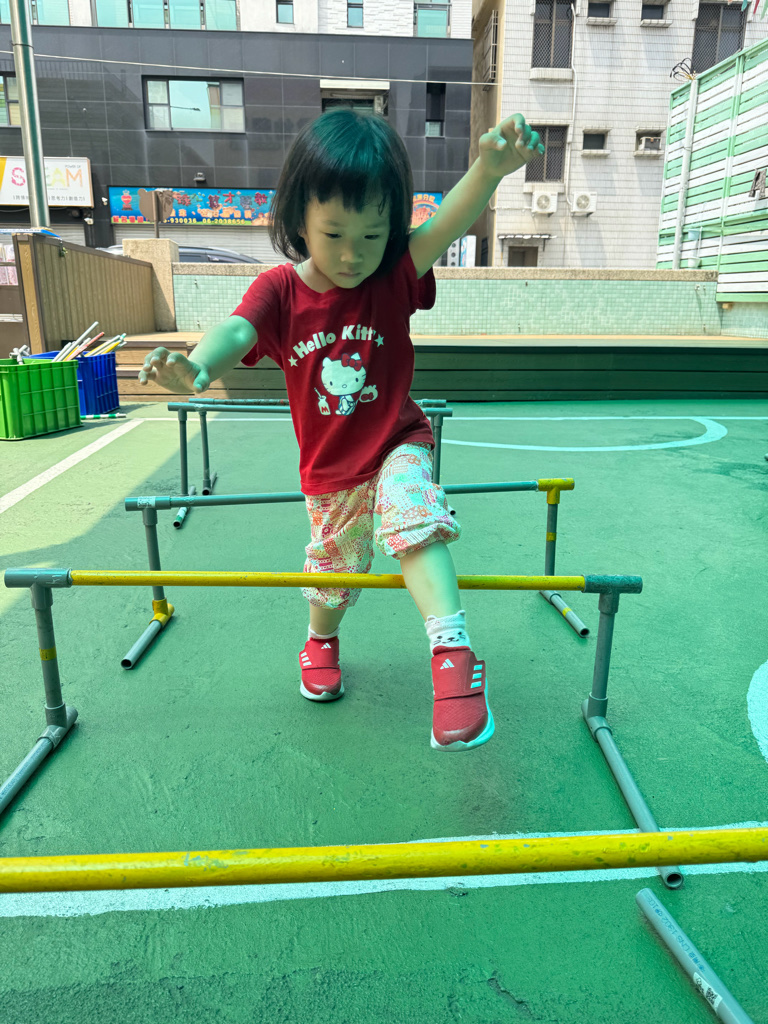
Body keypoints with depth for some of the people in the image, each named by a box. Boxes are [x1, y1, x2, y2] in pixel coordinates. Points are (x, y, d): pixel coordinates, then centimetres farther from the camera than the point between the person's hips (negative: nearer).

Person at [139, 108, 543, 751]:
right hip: (328, 469, 2)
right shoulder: (279, 289, -13)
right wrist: (198, 367, -56)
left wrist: (488, 172, -54)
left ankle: (453, 650, -35)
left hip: (398, 446, -1)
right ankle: (321, 642, 48)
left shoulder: (395, 276, -14)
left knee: (413, 515, -33)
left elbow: (449, 224, -32)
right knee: (332, 566, 19)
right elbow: (237, 329, -32)